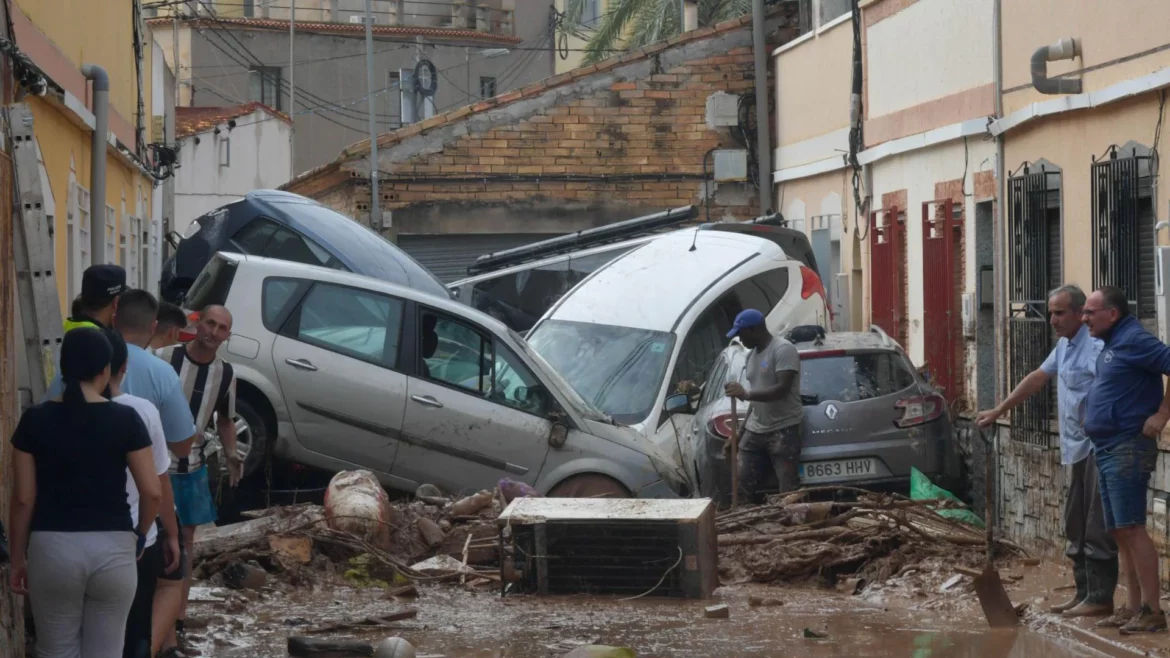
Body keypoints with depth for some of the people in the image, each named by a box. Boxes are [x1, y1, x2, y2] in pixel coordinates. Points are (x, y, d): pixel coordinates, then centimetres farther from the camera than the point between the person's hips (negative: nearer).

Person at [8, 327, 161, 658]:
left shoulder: (35, 420, -2)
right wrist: (140, 534, 13)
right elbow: (153, 492, -5)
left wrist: (18, 558, 8)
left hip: (53, 548, 0)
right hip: (113, 549, 0)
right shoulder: (125, 419, -4)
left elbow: (23, 498, -2)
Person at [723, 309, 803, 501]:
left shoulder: (783, 349, -11)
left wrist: (746, 394, -24)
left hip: (783, 430, -9)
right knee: (744, 484, 3)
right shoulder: (753, 354, 16)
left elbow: (782, 389, -21)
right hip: (755, 431, 9)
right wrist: (741, 431, 20)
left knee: (788, 492, -11)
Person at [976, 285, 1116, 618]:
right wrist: (998, 411, 27)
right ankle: (1083, 592, 21)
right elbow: (1037, 378, 25)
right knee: (1076, 526, 14)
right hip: (1078, 449, 10)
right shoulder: (1065, 346, 16)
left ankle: (1100, 597, -3)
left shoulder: (1095, 346, -17)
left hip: (1098, 447, -10)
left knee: (1097, 526, -7)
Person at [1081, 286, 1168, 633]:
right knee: (1119, 532, 10)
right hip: (1107, 449, 10)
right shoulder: (1111, 344, 16)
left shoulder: (1134, 340, -13)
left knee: (1131, 528, -12)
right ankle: (1132, 607, 13)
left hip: (1127, 447, -10)